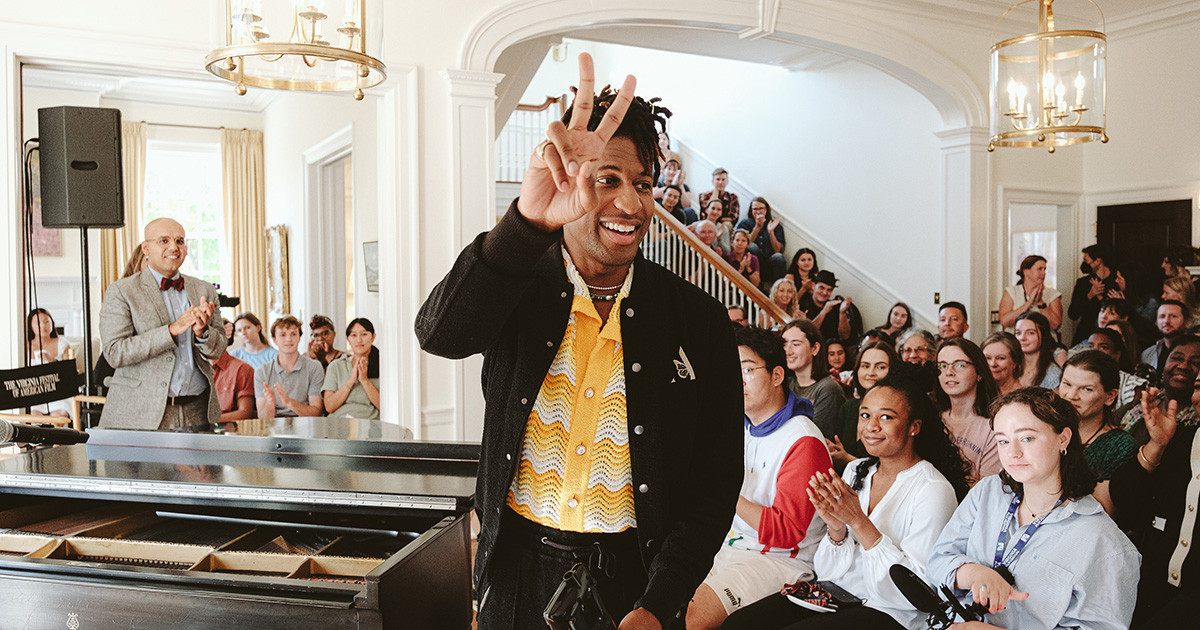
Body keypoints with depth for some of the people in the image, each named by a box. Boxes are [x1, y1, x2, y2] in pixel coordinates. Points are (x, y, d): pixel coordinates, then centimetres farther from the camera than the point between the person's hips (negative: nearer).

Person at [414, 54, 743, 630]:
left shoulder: (698, 321, -7)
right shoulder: (521, 289, -6)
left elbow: (716, 480, -4)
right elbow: (439, 334, -29)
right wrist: (530, 220, -44)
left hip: (634, 580, 0)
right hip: (517, 574, 1)